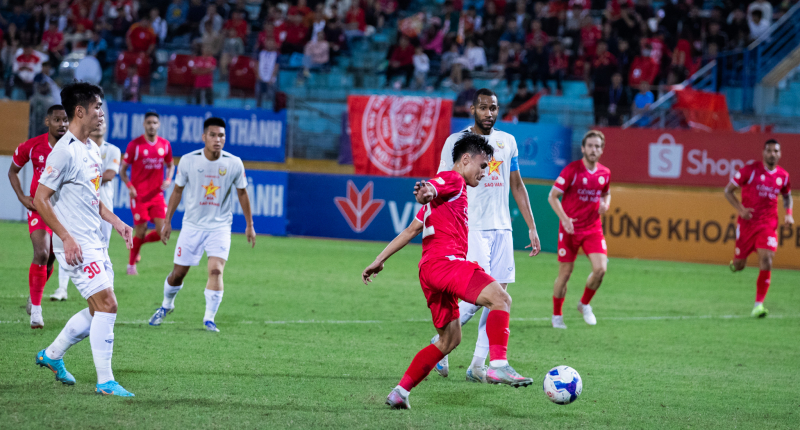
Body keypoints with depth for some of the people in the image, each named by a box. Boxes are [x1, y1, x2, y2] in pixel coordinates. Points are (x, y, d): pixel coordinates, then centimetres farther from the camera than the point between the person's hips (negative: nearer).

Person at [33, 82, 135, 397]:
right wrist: (67, 238, -21)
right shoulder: (65, 151, -16)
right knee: (107, 305, -12)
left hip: (95, 243, 9)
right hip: (76, 246, -9)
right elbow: (40, 200, -17)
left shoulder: (91, 149, 13)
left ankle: (52, 356, 28)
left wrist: (115, 221, 13)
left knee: (99, 310, 11)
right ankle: (105, 382, -6)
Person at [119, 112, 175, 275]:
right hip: (139, 195, -4)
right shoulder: (135, 144, -6)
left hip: (157, 194, 4)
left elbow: (170, 165, 19)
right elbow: (123, 169, 0)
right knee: (141, 231, -3)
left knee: (162, 232, -6)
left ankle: (137, 243, 24)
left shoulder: (165, 145, 5)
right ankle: (131, 265, 17)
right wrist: (129, 186, -15)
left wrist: (168, 179, -1)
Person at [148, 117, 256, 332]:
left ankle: (209, 318, -11)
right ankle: (166, 305, 35)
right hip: (192, 225, 1)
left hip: (220, 227, -1)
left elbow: (242, 193, 6)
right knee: (178, 273, 7)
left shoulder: (234, 164, -7)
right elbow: (177, 191, 5)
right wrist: (168, 221, 6)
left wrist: (249, 225, 9)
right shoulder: (188, 161, -8)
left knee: (216, 269, -19)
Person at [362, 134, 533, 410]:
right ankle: (498, 365, -39)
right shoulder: (453, 180, 2)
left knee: (449, 340, 17)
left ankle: (400, 392, 17)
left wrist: (379, 260, 30)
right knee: (500, 298, -24)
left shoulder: (454, 188, 31)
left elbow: (411, 230, 31)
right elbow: (429, 189, -21)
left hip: (432, 272, 10)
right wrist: (426, 192, -46)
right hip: (445, 261, -10)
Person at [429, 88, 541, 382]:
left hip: (502, 228, 5)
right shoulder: (456, 141, -2)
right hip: (471, 228, -5)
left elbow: (516, 185, 19)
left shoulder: (507, 142, 13)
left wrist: (531, 227, 15)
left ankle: (478, 366, 5)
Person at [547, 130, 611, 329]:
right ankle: (557, 315, 19)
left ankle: (585, 304, 13)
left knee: (600, 268, -13)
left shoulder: (605, 173, 4)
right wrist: (564, 218, -22)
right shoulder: (572, 170, -11)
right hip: (570, 229, -3)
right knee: (565, 273, 1)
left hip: (593, 228, 3)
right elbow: (552, 196, -9)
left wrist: (605, 204, 0)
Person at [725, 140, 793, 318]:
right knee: (739, 265, 8)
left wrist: (788, 214, 5)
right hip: (747, 222, -1)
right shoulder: (750, 169, -8)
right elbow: (728, 190, -3)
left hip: (768, 224, 1)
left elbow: (787, 196, 24)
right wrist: (740, 209, -17)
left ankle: (759, 304, -10)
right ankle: (735, 262, 48)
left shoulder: (783, 175, 4)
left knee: (766, 262, -16)